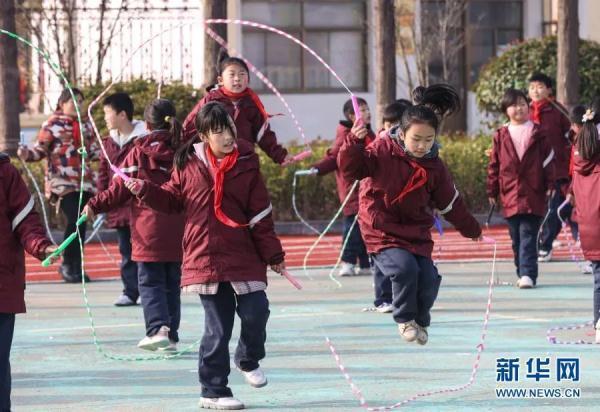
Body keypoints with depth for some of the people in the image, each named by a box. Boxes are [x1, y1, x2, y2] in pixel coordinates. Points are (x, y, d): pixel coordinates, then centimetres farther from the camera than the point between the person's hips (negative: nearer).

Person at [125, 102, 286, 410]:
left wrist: (273, 254, 2)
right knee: (217, 327, 1)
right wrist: (145, 190, -4)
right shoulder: (188, 164, 1)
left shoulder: (246, 165, 0)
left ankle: (249, 359, 28)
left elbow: (261, 214, 2)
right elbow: (172, 199, 13)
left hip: (244, 257, 1)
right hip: (205, 258, -1)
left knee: (256, 313, -5)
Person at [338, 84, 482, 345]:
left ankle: (420, 321, 24)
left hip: (417, 234, 5)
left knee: (429, 279, -7)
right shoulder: (383, 150, -11)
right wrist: (353, 143, -39)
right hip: (382, 232, -5)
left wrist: (470, 229, 23)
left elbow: (450, 204, 15)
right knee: (405, 269, -27)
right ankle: (405, 320, -1)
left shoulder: (434, 167, 2)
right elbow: (352, 167, -20)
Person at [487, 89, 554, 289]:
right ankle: (523, 274, 17)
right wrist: (492, 191, 9)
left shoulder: (538, 134, 2)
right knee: (516, 238, 8)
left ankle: (528, 274, -14)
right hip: (510, 195, 3)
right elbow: (494, 165, 10)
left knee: (528, 235, -10)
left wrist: (550, 185, -3)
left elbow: (548, 160, 3)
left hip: (533, 195, -3)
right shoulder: (501, 136, 7)